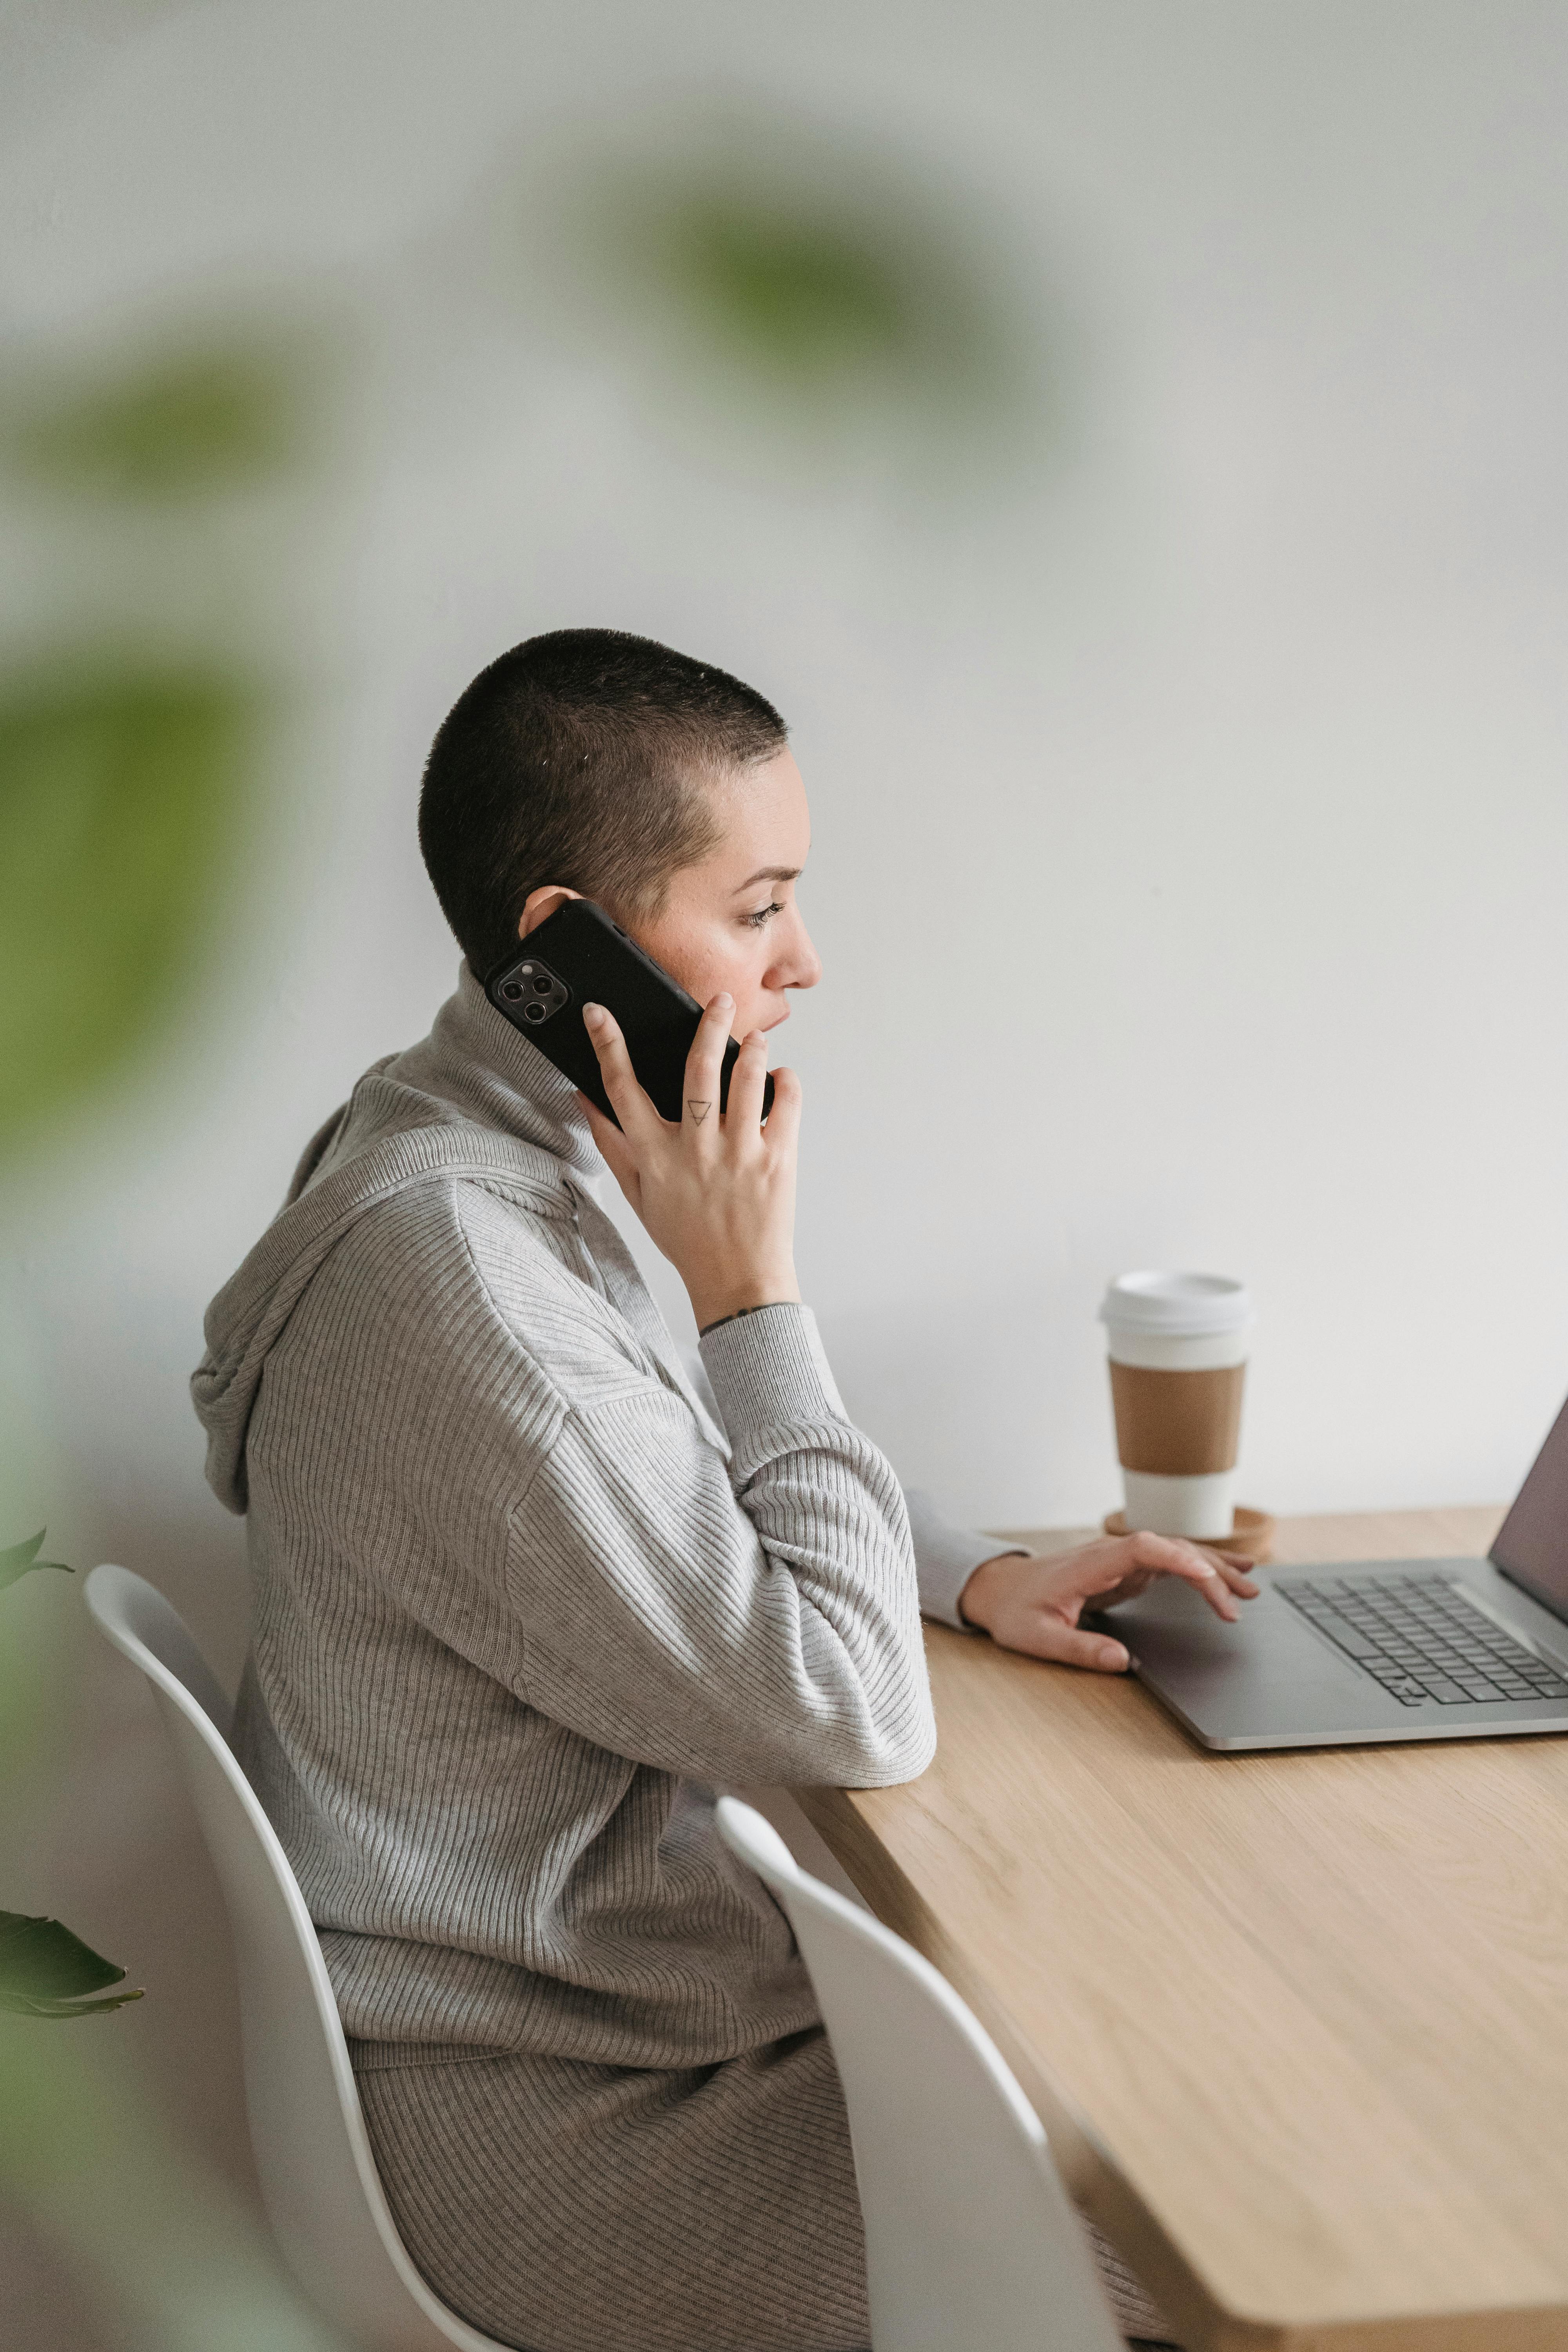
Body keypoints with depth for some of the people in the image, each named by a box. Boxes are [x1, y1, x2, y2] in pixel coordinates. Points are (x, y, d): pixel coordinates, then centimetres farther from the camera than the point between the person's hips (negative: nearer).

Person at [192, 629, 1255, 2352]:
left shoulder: (469, 1145, 3)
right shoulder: (457, 1277, -31)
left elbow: (698, 1490, 18)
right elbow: (854, 1716, -25)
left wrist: (977, 1576, 5)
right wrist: (750, 1284, -22)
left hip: (542, 1960, 10)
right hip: (526, 2118, -10)